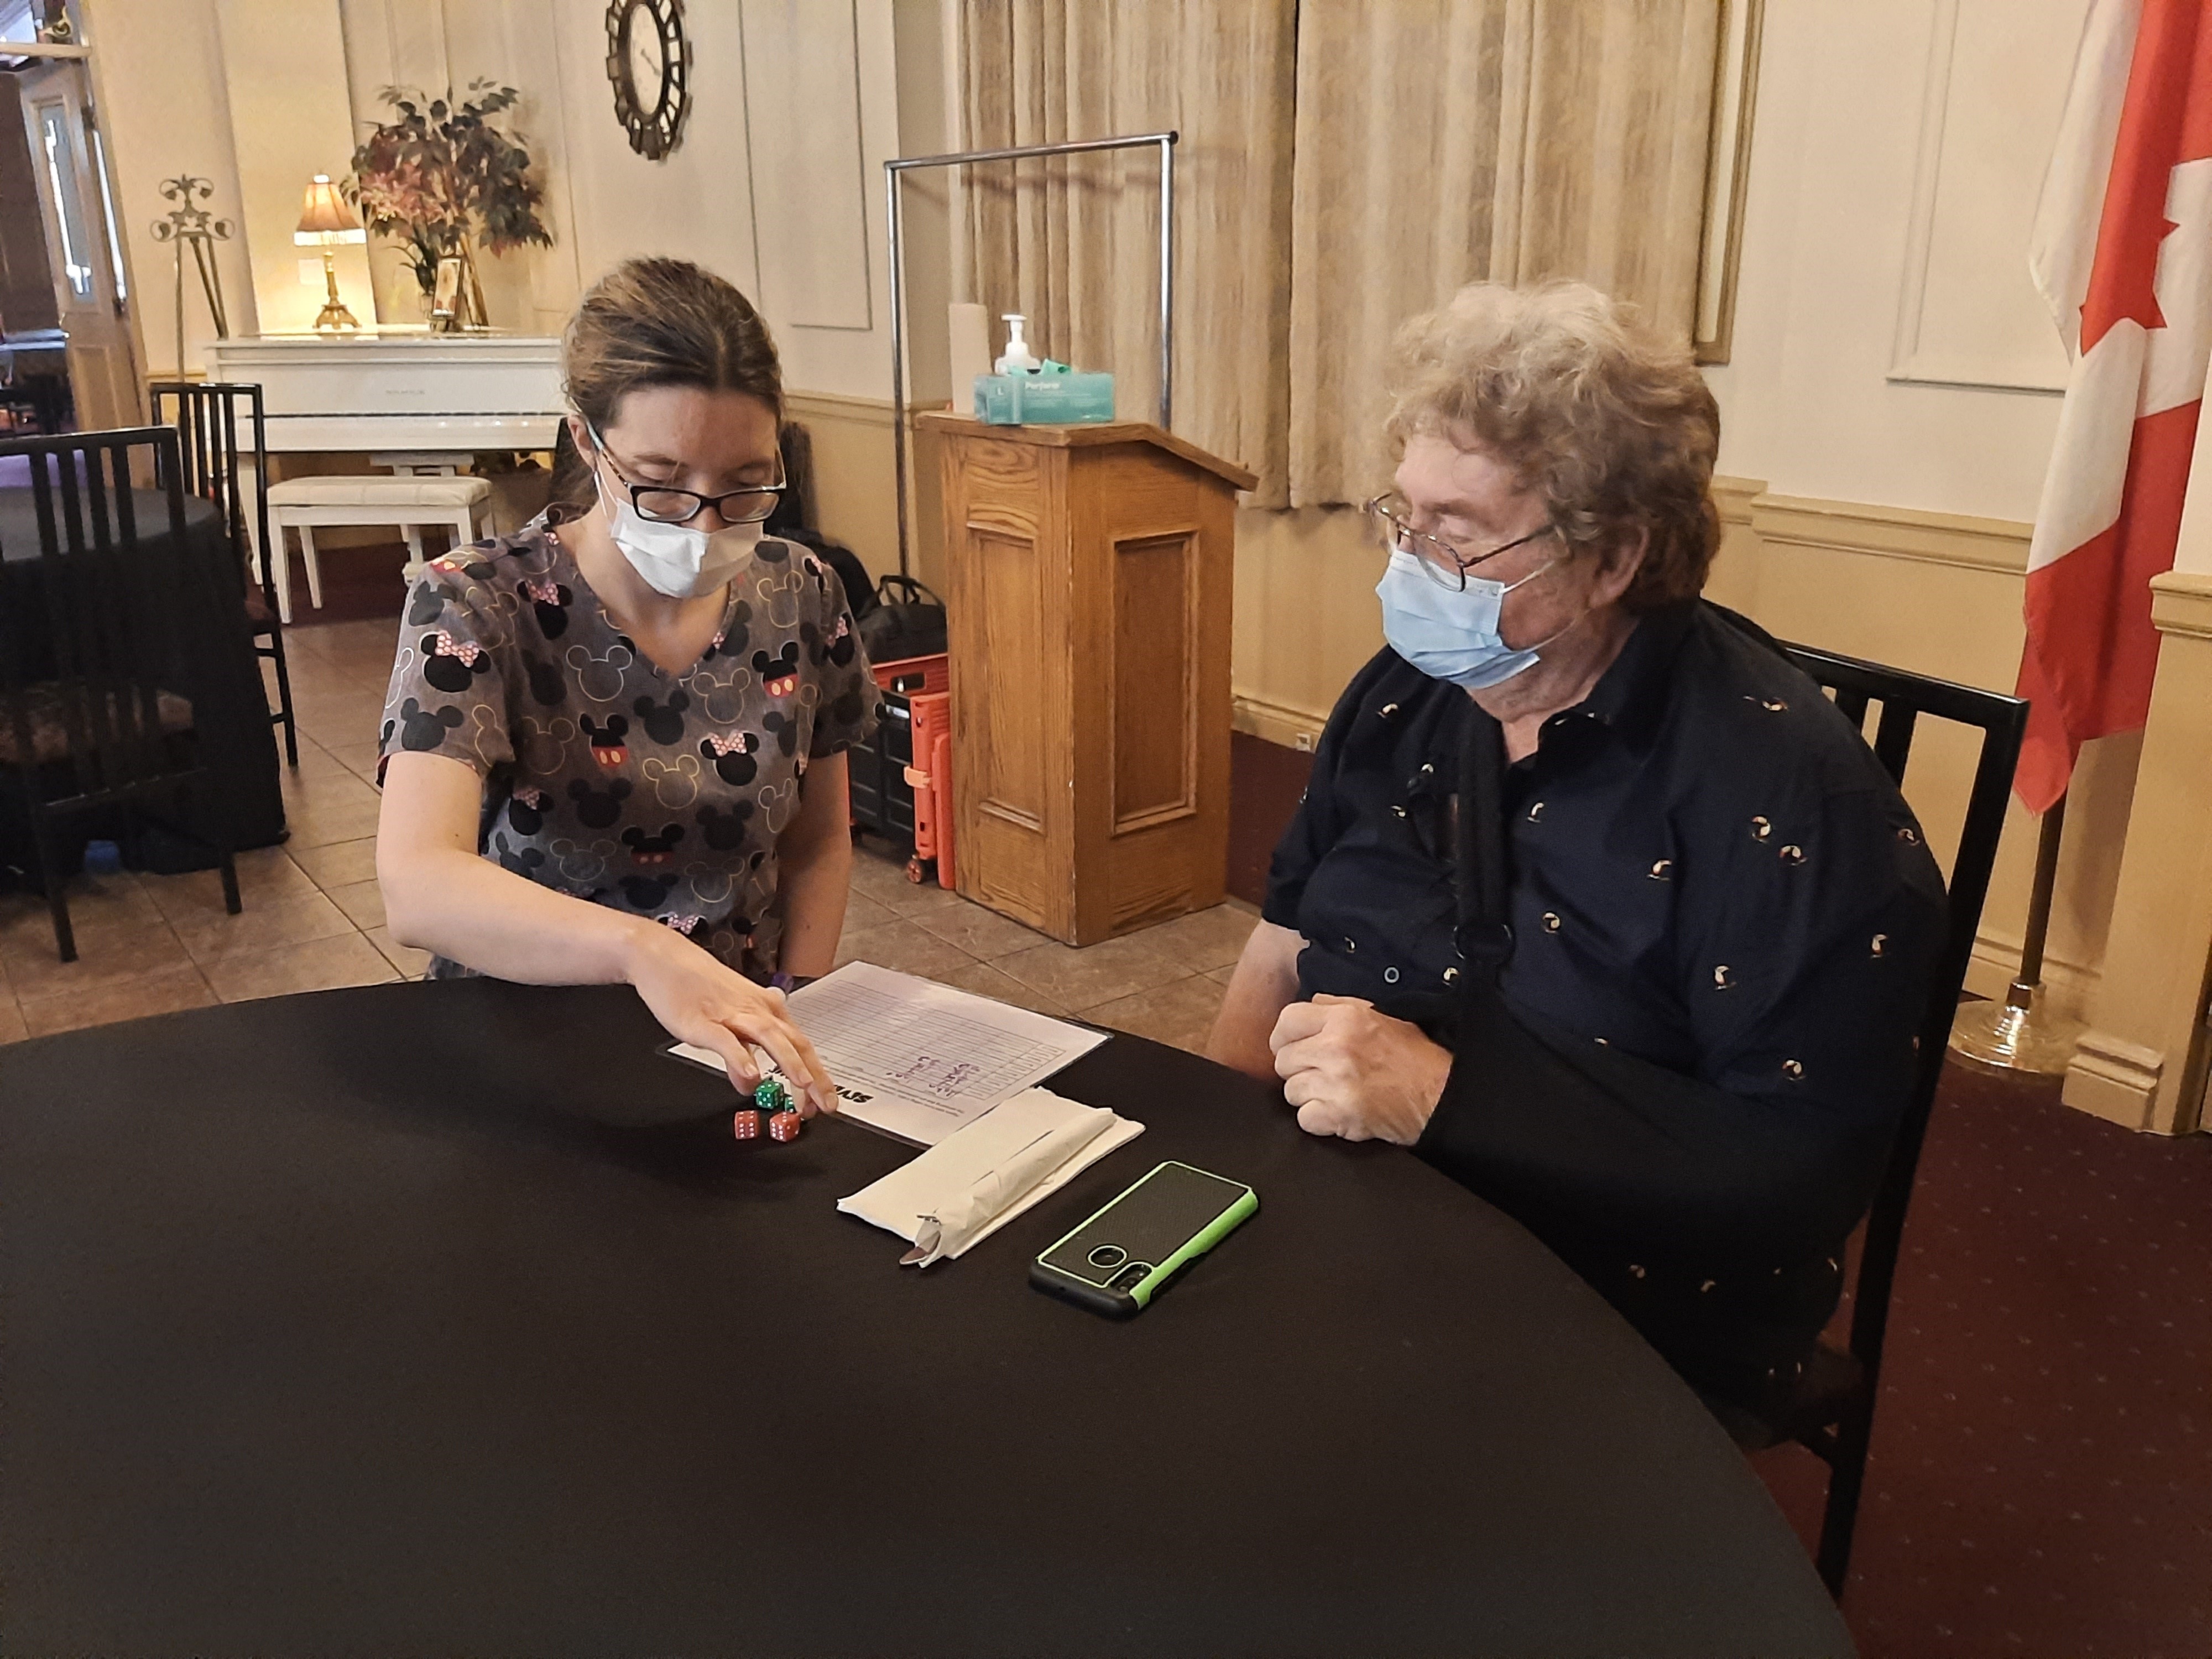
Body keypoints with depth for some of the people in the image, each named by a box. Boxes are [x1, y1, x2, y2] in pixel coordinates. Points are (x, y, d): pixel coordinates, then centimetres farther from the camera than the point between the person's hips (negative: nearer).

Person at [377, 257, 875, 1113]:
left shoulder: (799, 597, -2)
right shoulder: (474, 607, -14)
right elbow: (417, 888, -29)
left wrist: (789, 1028, -4)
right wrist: (642, 949, -45)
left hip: (737, 1047, 4)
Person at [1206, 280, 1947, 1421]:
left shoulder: (1781, 786, -17)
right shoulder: (1402, 696, 4)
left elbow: (1800, 1174, -21)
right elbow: (1284, 950, 11)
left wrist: (1444, 1095, -26)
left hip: (1613, 1335, -5)